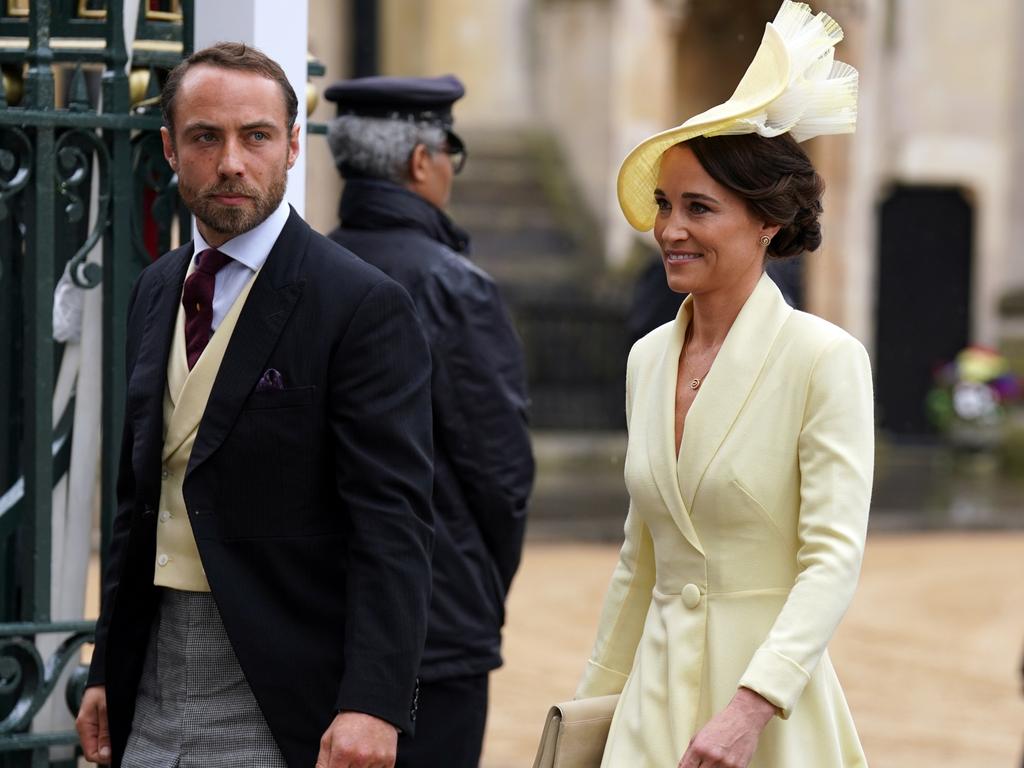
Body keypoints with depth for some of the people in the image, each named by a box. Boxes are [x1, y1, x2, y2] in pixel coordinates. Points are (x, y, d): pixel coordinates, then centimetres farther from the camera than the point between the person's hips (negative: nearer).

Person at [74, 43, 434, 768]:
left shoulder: (364, 305, -10)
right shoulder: (157, 292, 13)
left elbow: (392, 523, -15)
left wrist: (373, 703, -24)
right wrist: (108, 670, 16)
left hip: (281, 704, -6)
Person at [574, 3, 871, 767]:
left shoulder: (825, 359, -10)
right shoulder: (648, 359, 9)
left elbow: (833, 560, -15)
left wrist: (750, 706, -25)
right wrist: (596, 702, 17)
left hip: (771, 704, -5)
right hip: (655, 698, 5)